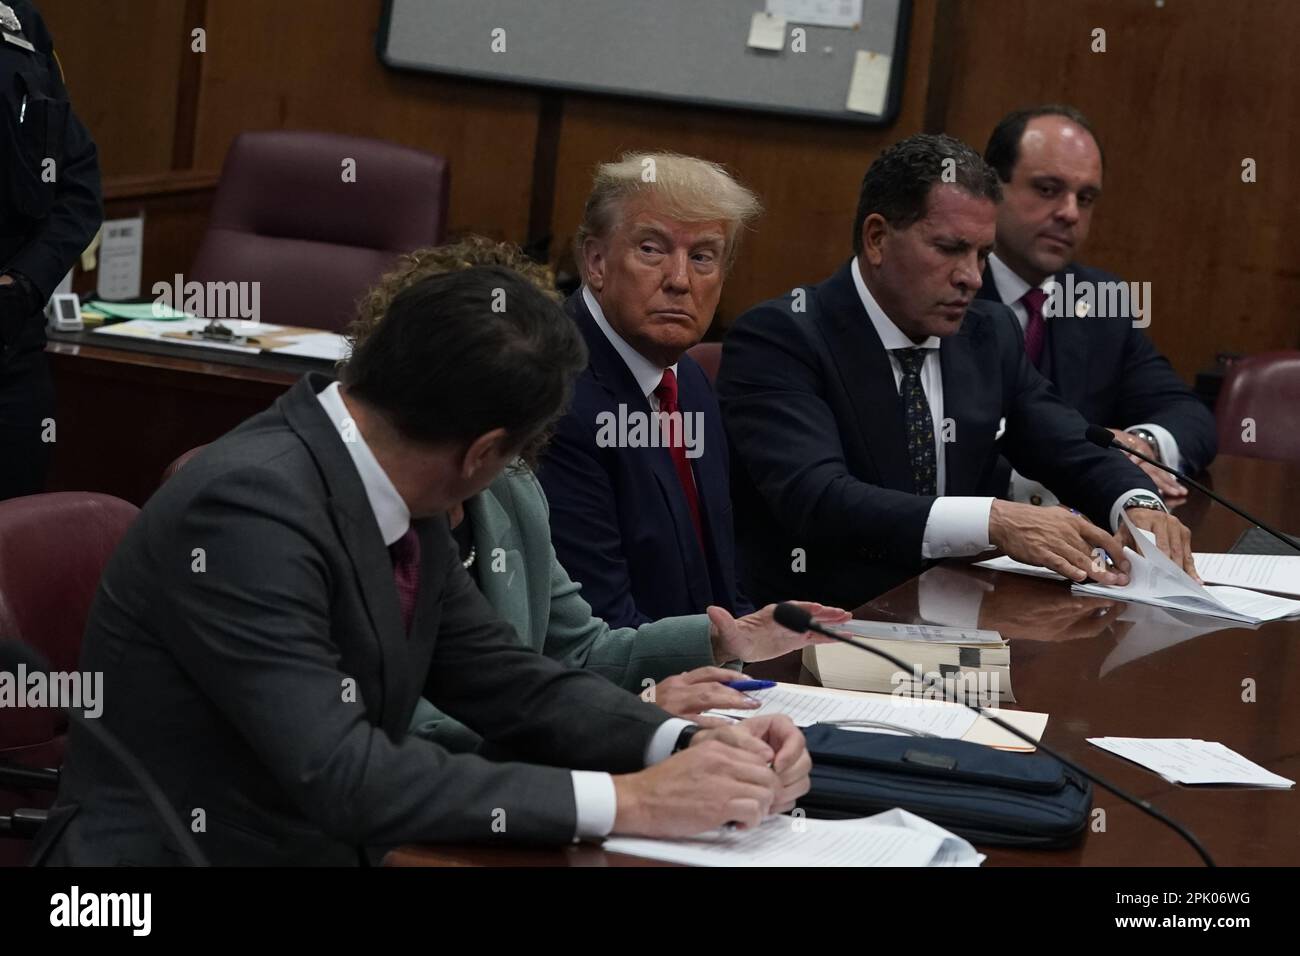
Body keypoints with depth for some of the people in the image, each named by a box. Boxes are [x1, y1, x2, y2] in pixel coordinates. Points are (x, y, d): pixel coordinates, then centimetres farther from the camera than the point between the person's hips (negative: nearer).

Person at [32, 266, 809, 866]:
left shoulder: (401, 508, 3)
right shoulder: (249, 505, -21)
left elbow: (513, 685, 9)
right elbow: (341, 774, -26)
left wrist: (691, 744, -7)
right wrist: (624, 801, -24)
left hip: (329, 847, 8)